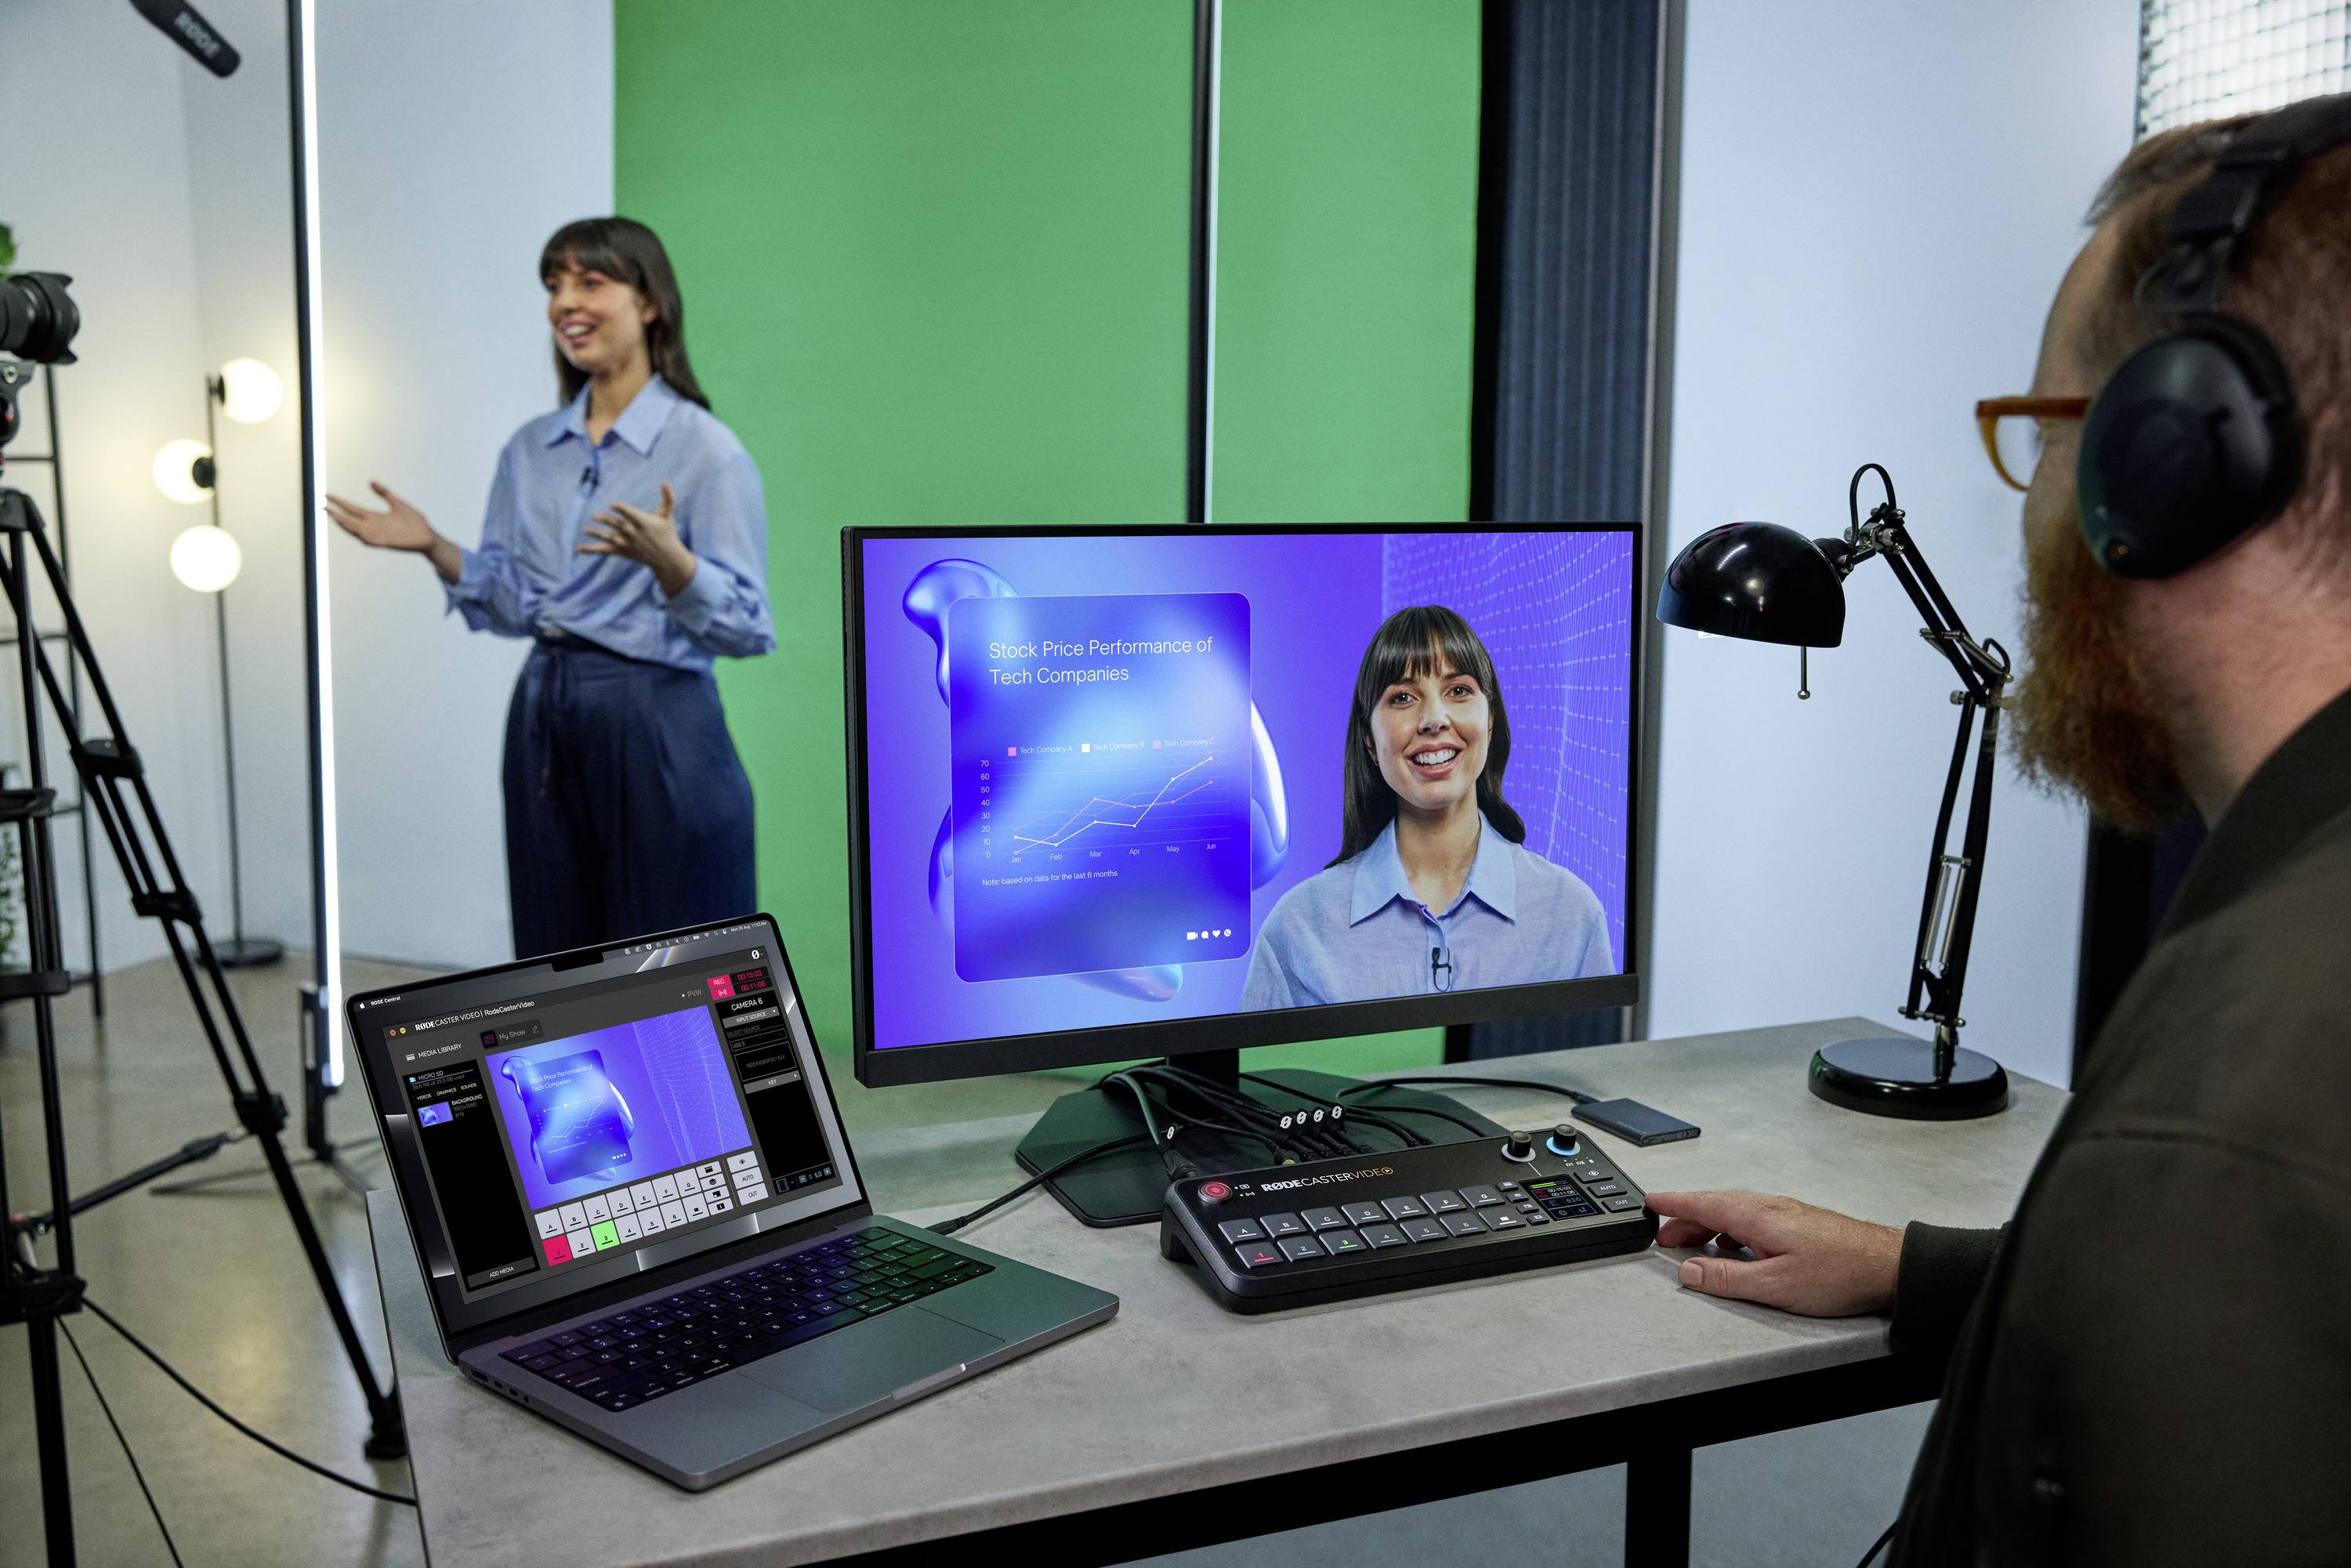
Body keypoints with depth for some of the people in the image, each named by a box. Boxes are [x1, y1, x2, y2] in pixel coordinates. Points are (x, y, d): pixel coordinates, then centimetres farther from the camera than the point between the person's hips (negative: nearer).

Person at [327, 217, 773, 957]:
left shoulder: (706, 449, -8)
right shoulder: (530, 451, 11)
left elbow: (748, 627, -12)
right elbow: (511, 606, 15)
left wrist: (667, 561, -28)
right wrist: (435, 548, 1)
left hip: (658, 727, -6)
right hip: (545, 721, 6)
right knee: (558, 973, 13)